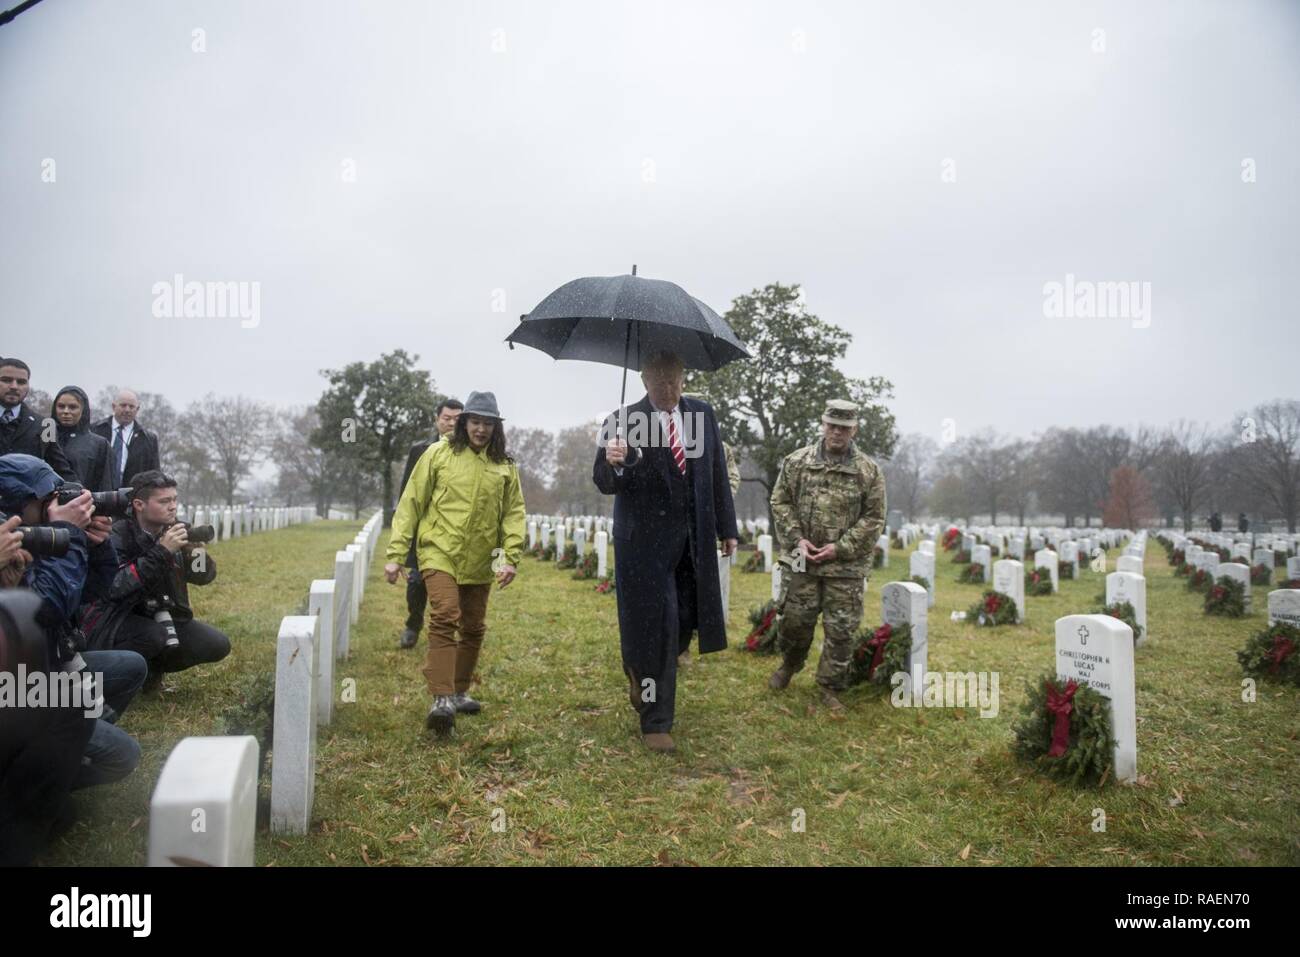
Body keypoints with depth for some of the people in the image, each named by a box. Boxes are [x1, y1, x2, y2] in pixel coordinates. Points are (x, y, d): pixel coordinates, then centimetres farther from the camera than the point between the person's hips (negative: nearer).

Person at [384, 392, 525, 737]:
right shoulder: (438, 454, -2)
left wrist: (510, 557, -6)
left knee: (474, 629, 12)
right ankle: (441, 700, -19)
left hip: (479, 562, 4)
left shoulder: (505, 467, 5)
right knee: (444, 617, -19)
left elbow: (513, 515, 6)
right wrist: (395, 554, -3)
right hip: (440, 553, -4)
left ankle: (458, 693, 29)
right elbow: (410, 504, -1)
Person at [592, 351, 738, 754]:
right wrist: (613, 463, -34)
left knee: (686, 622, 10)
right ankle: (655, 722, 16)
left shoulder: (702, 414, 5)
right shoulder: (623, 420, -8)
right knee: (656, 626, -1)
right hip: (646, 538, -4)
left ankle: (641, 676, 41)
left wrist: (727, 528, 9)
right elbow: (604, 483, -12)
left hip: (694, 536, 5)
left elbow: (717, 474, 10)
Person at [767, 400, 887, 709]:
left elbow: (874, 518, -1)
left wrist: (840, 548, -11)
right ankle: (789, 665, 37)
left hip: (846, 566, -1)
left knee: (841, 629, 3)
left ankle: (831, 687, 20)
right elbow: (780, 502, 5)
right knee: (794, 619, 8)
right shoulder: (797, 462, 1)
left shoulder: (869, 471, -2)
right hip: (801, 560, 1)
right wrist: (796, 539, -8)